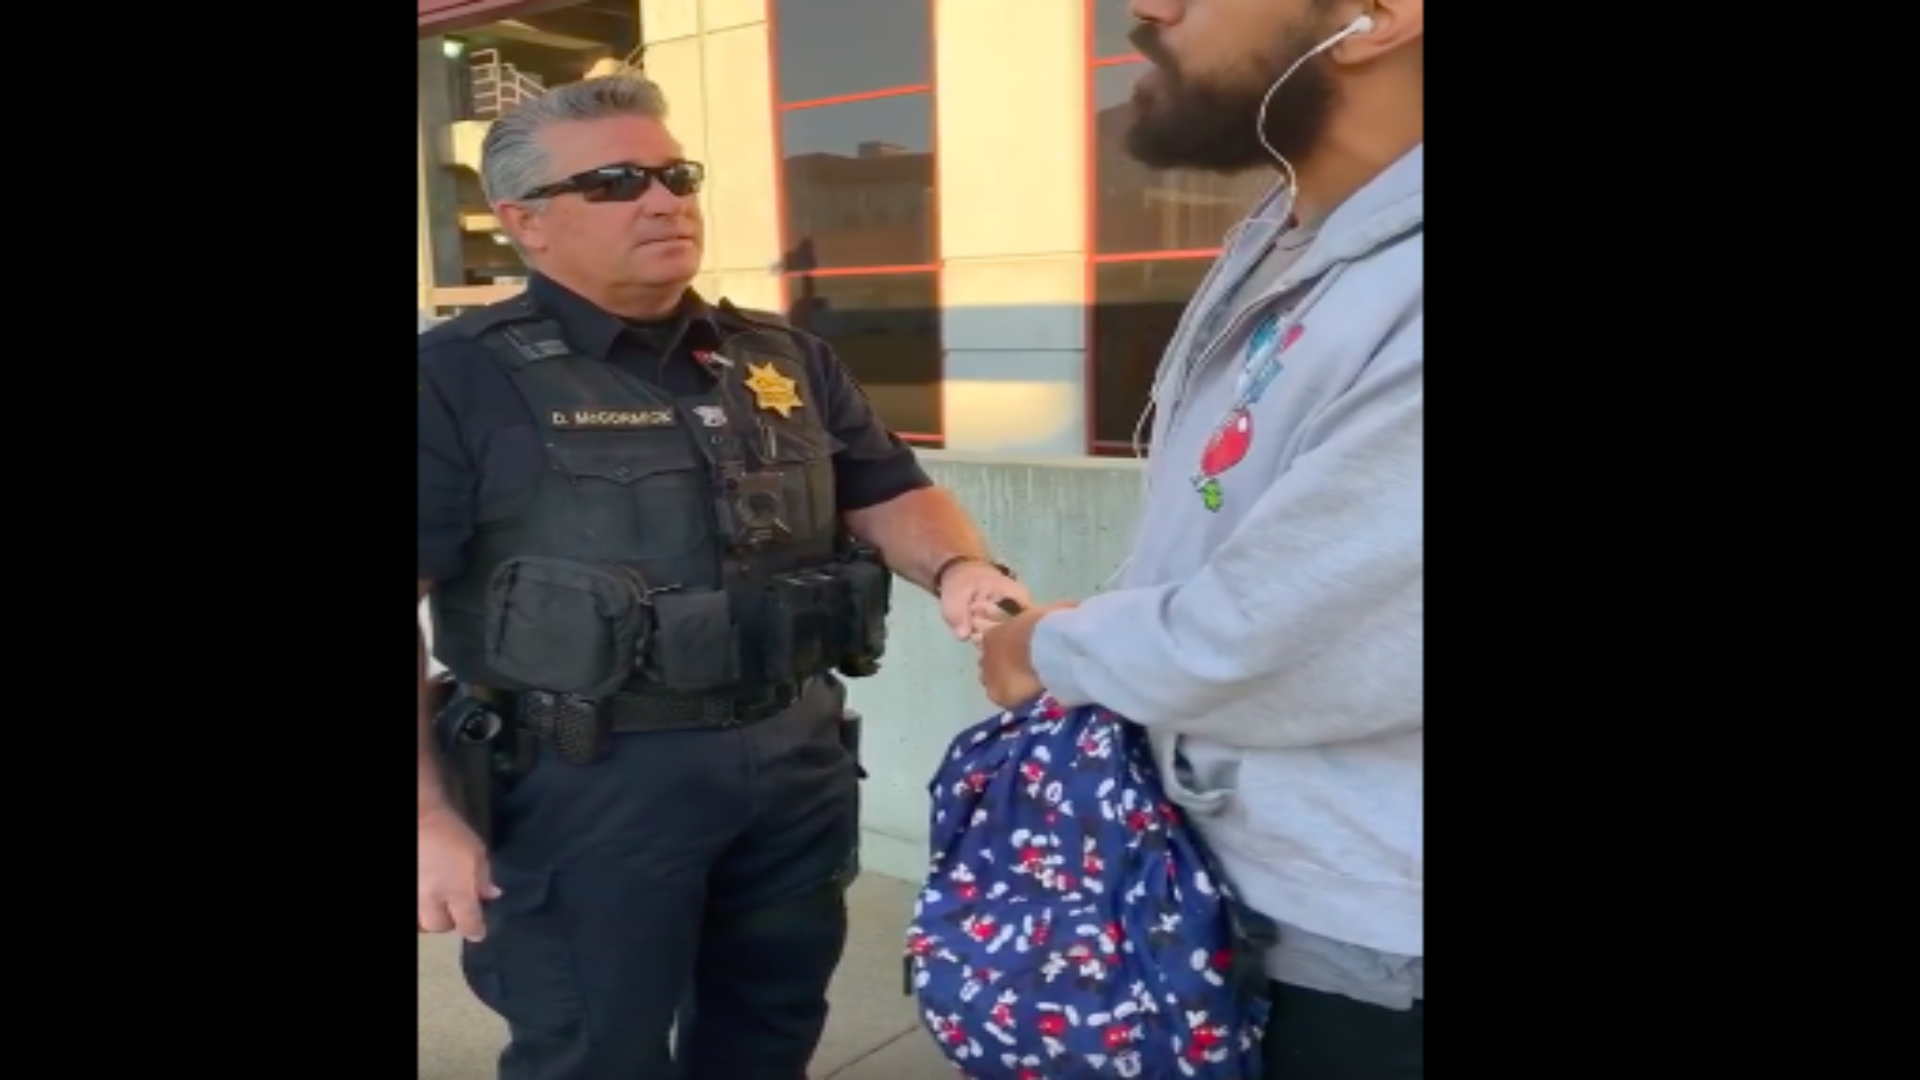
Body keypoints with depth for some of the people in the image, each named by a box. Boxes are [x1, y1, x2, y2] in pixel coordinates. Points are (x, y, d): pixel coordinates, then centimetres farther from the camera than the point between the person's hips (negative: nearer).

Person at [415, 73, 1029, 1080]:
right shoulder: (461, 379, -7)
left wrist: (958, 566, -13)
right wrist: (426, 814, -15)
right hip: (589, 786, -5)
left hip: (797, 761, 5)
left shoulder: (787, 359, 9)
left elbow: (888, 493, 9)